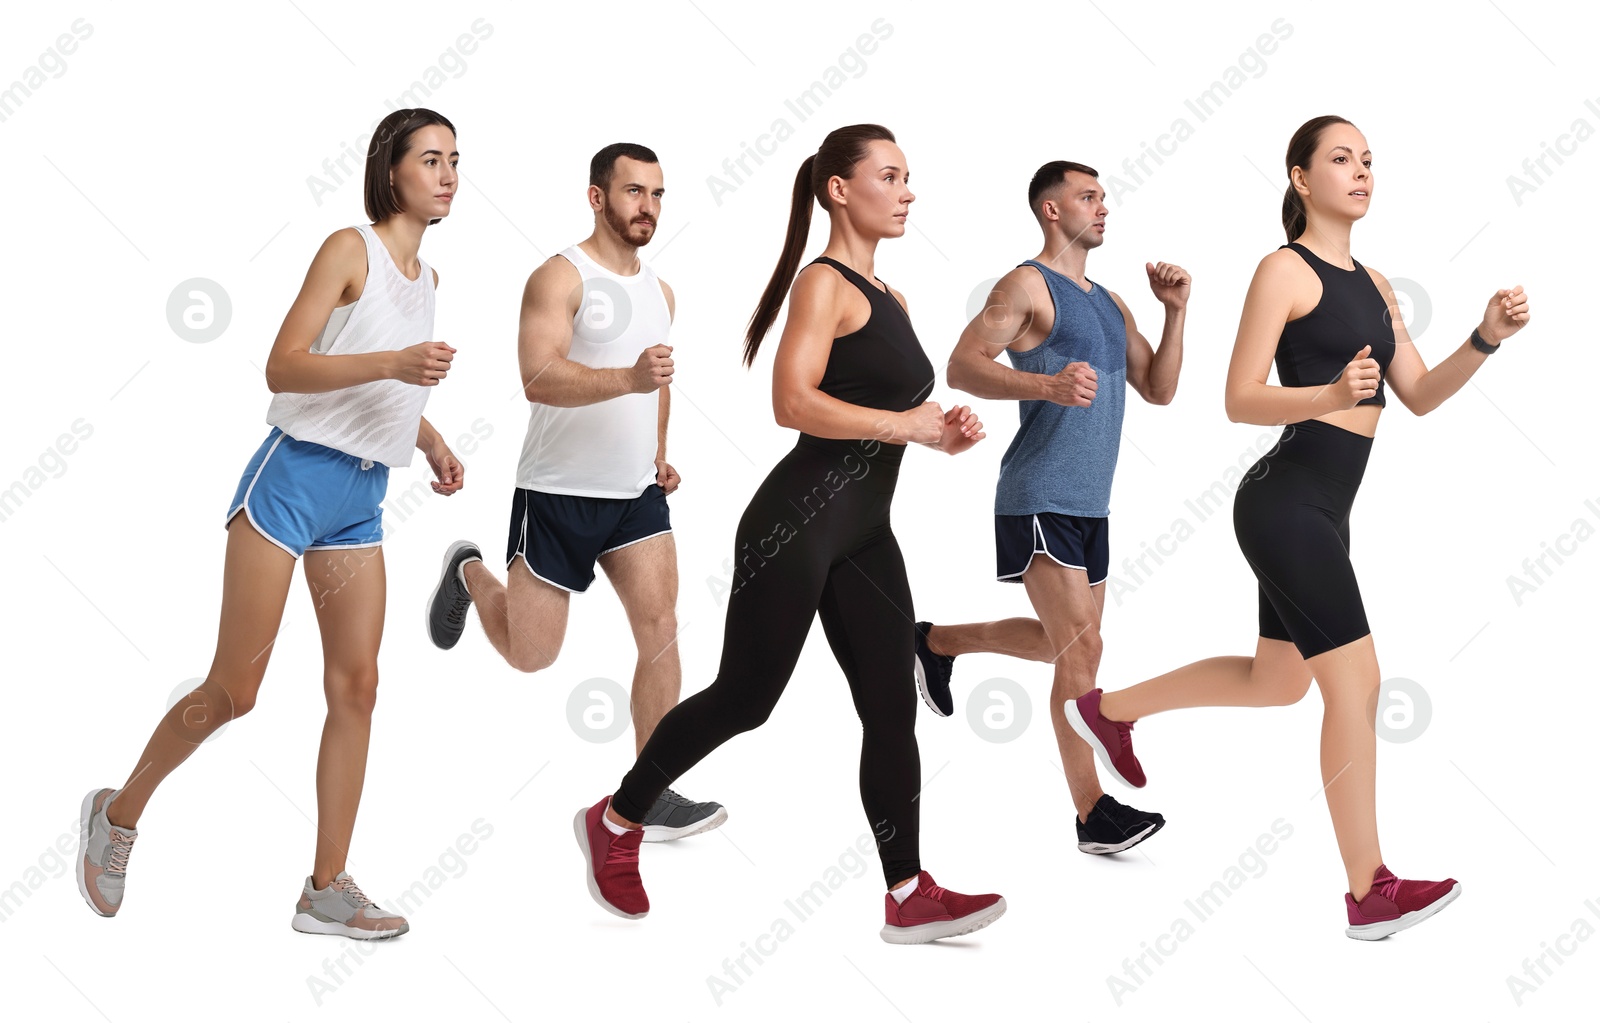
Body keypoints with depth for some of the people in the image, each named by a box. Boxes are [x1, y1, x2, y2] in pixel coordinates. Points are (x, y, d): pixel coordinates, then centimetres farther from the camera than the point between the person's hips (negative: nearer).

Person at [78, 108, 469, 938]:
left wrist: (430, 439, 15)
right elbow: (283, 367, -16)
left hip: (361, 497, 7)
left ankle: (326, 887, 5)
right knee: (233, 690, -3)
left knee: (356, 687, 0)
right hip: (294, 477, -7)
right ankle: (119, 813, 19)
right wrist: (391, 362, -26)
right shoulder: (350, 248, -7)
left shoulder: (425, 277, 16)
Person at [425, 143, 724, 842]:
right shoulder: (560, 278, -12)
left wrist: (659, 454, 15)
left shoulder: (659, 291, 12)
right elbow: (539, 378, -27)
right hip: (558, 494, -6)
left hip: (637, 494, 6)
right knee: (531, 655, 4)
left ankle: (651, 798, -7)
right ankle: (469, 573, 36)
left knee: (660, 628, -11)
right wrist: (628, 378, -40)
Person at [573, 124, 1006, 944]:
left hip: (865, 532, 9)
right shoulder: (824, 283, -10)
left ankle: (908, 896, 6)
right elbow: (794, 401, -23)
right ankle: (615, 820, 19)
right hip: (799, 522, -9)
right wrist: (907, 424, -21)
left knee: (891, 708, 3)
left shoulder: (888, 297, 17)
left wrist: (940, 430, 5)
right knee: (745, 697, 0)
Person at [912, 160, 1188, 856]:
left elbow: (1158, 390, 17)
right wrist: (1048, 384, -31)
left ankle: (936, 643, 36)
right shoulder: (1028, 285, -6)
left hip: (1089, 503, 9)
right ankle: (1095, 815, -9)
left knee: (1066, 643, 16)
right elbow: (962, 366, -16)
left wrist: (1176, 311, 4)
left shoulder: (1110, 302, 19)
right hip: (1040, 499, -9)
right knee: (1080, 649, -12)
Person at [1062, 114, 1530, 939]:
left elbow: (1419, 395, 12)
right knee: (1355, 680, -9)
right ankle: (1371, 893, -1)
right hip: (1286, 501, -9)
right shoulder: (1284, 270, -8)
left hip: (1323, 509, 9)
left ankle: (1108, 710, 37)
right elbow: (1240, 400, -13)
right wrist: (1332, 394, -29)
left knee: (1277, 682, 20)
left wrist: (1486, 339, -3)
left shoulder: (1372, 284, 16)